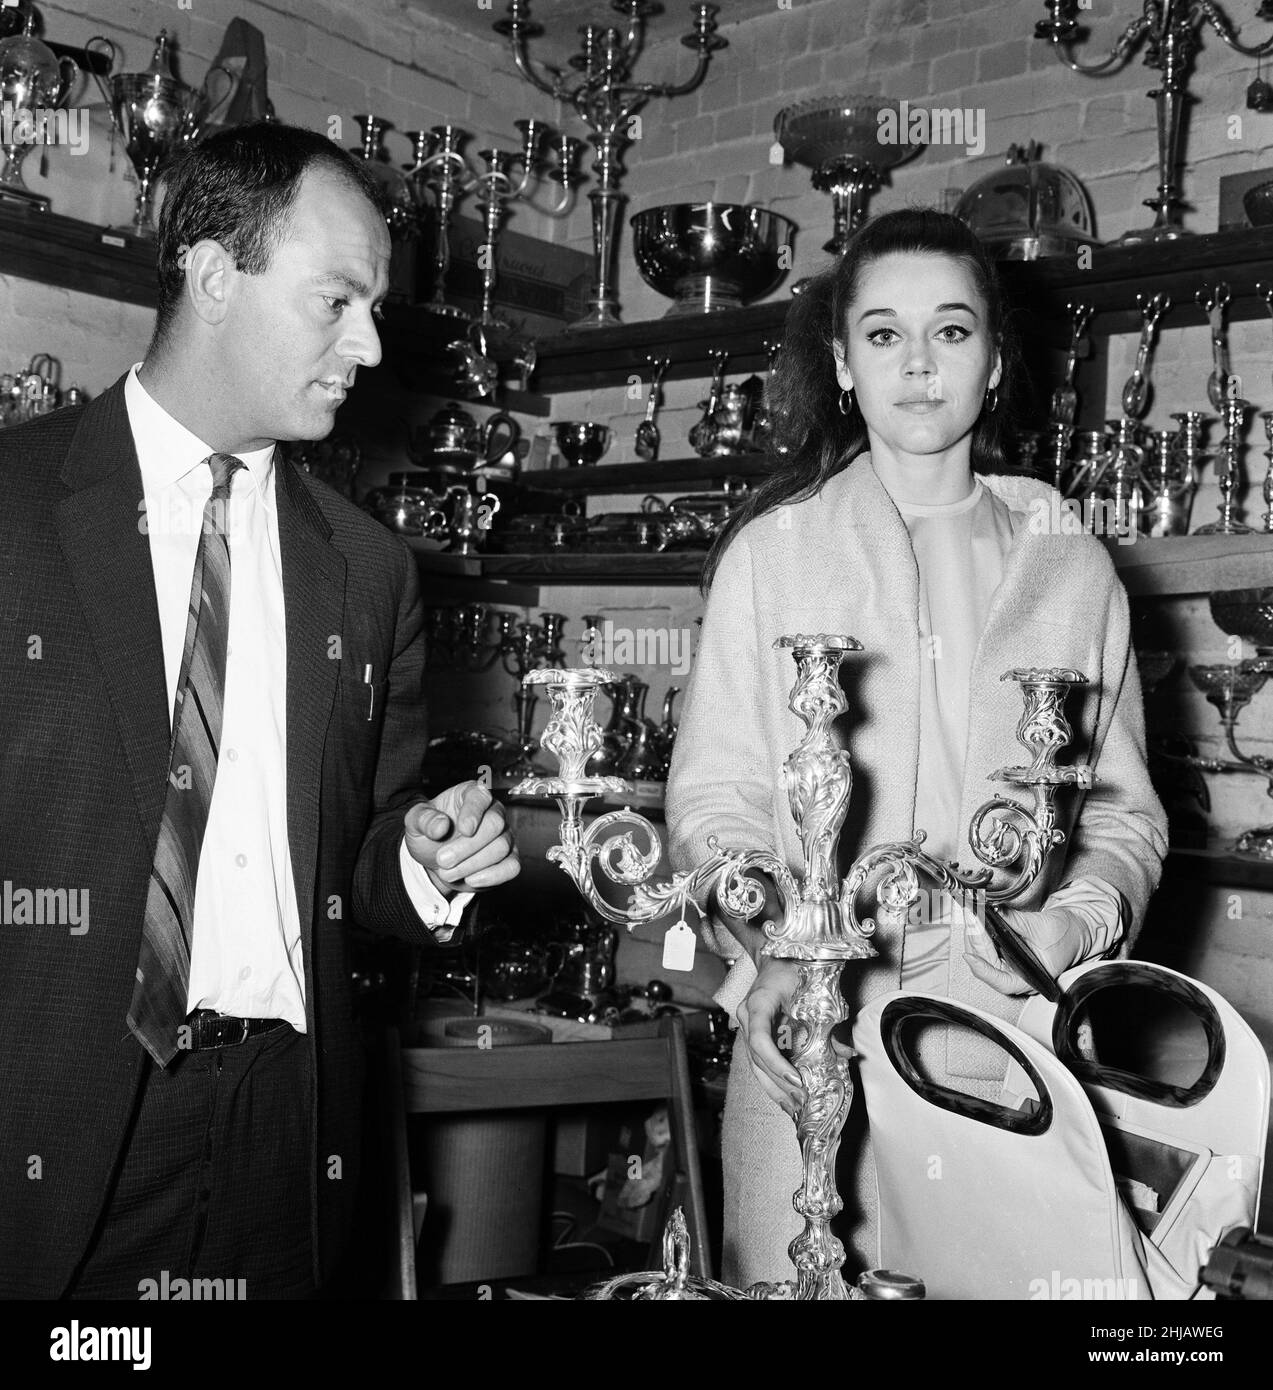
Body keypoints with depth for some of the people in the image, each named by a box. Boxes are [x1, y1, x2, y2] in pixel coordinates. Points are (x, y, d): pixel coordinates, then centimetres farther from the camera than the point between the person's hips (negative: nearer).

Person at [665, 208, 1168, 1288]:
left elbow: (1123, 805, 10)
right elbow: (715, 792, 1)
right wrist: (769, 955, -14)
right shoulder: (771, 548, 4)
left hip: (1009, 1034, 1)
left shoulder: (1070, 568, 8)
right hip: (809, 1039, -1)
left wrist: (1082, 916, -9)